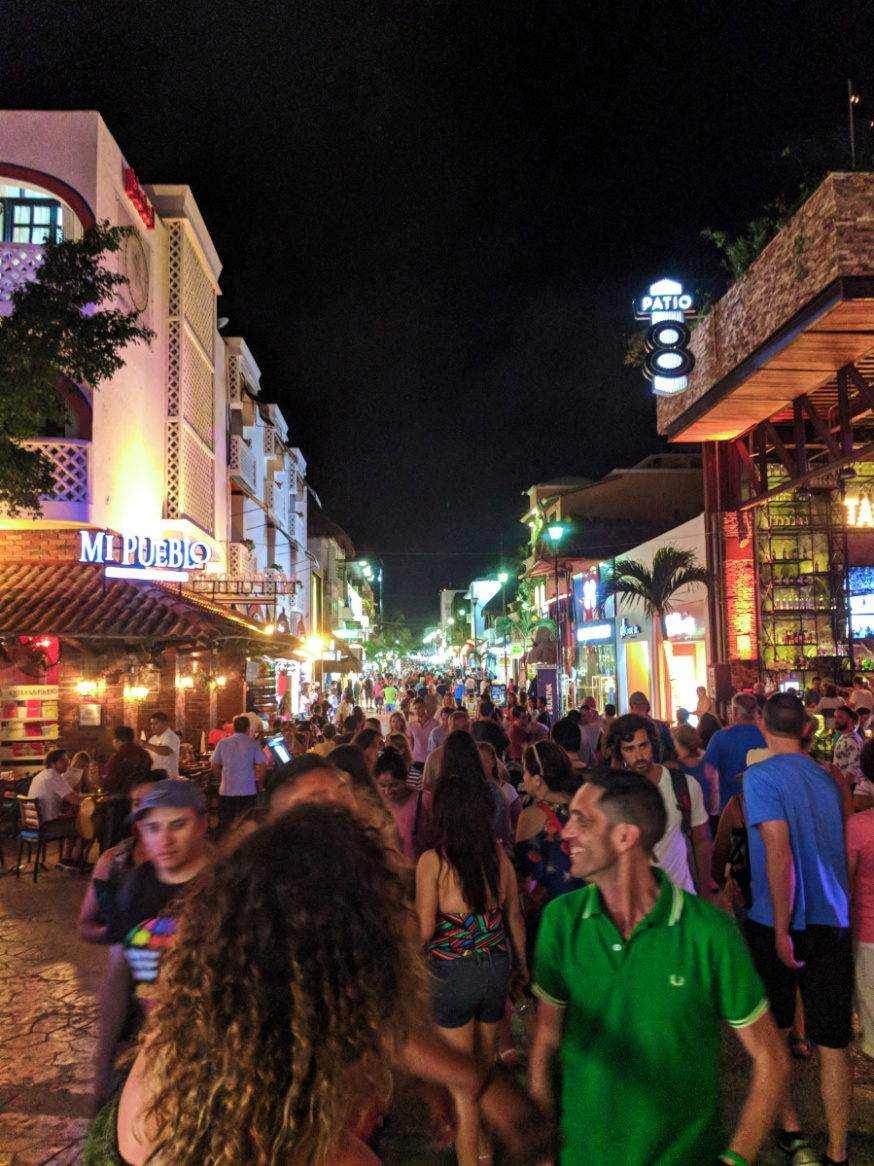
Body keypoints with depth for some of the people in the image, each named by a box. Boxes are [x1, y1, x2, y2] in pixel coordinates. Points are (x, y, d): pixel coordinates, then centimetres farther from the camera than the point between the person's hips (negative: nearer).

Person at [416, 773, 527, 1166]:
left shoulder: (432, 861, -18)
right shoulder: (499, 856, -5)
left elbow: (424, 930, -18)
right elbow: (514, 916, 6)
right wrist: (521, 962, 19)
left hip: (451, 972, -5)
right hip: (497, 967, 5)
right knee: (485, 1065, 25)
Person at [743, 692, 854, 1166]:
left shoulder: (761, 776, -13)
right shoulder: (826, 778, 5)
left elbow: (779, 854, -21)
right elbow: (835, 849, 14)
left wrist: (782, 929, -17)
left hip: (776, 923, -4)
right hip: (833, 922, 4)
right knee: (833, 1043, 9)